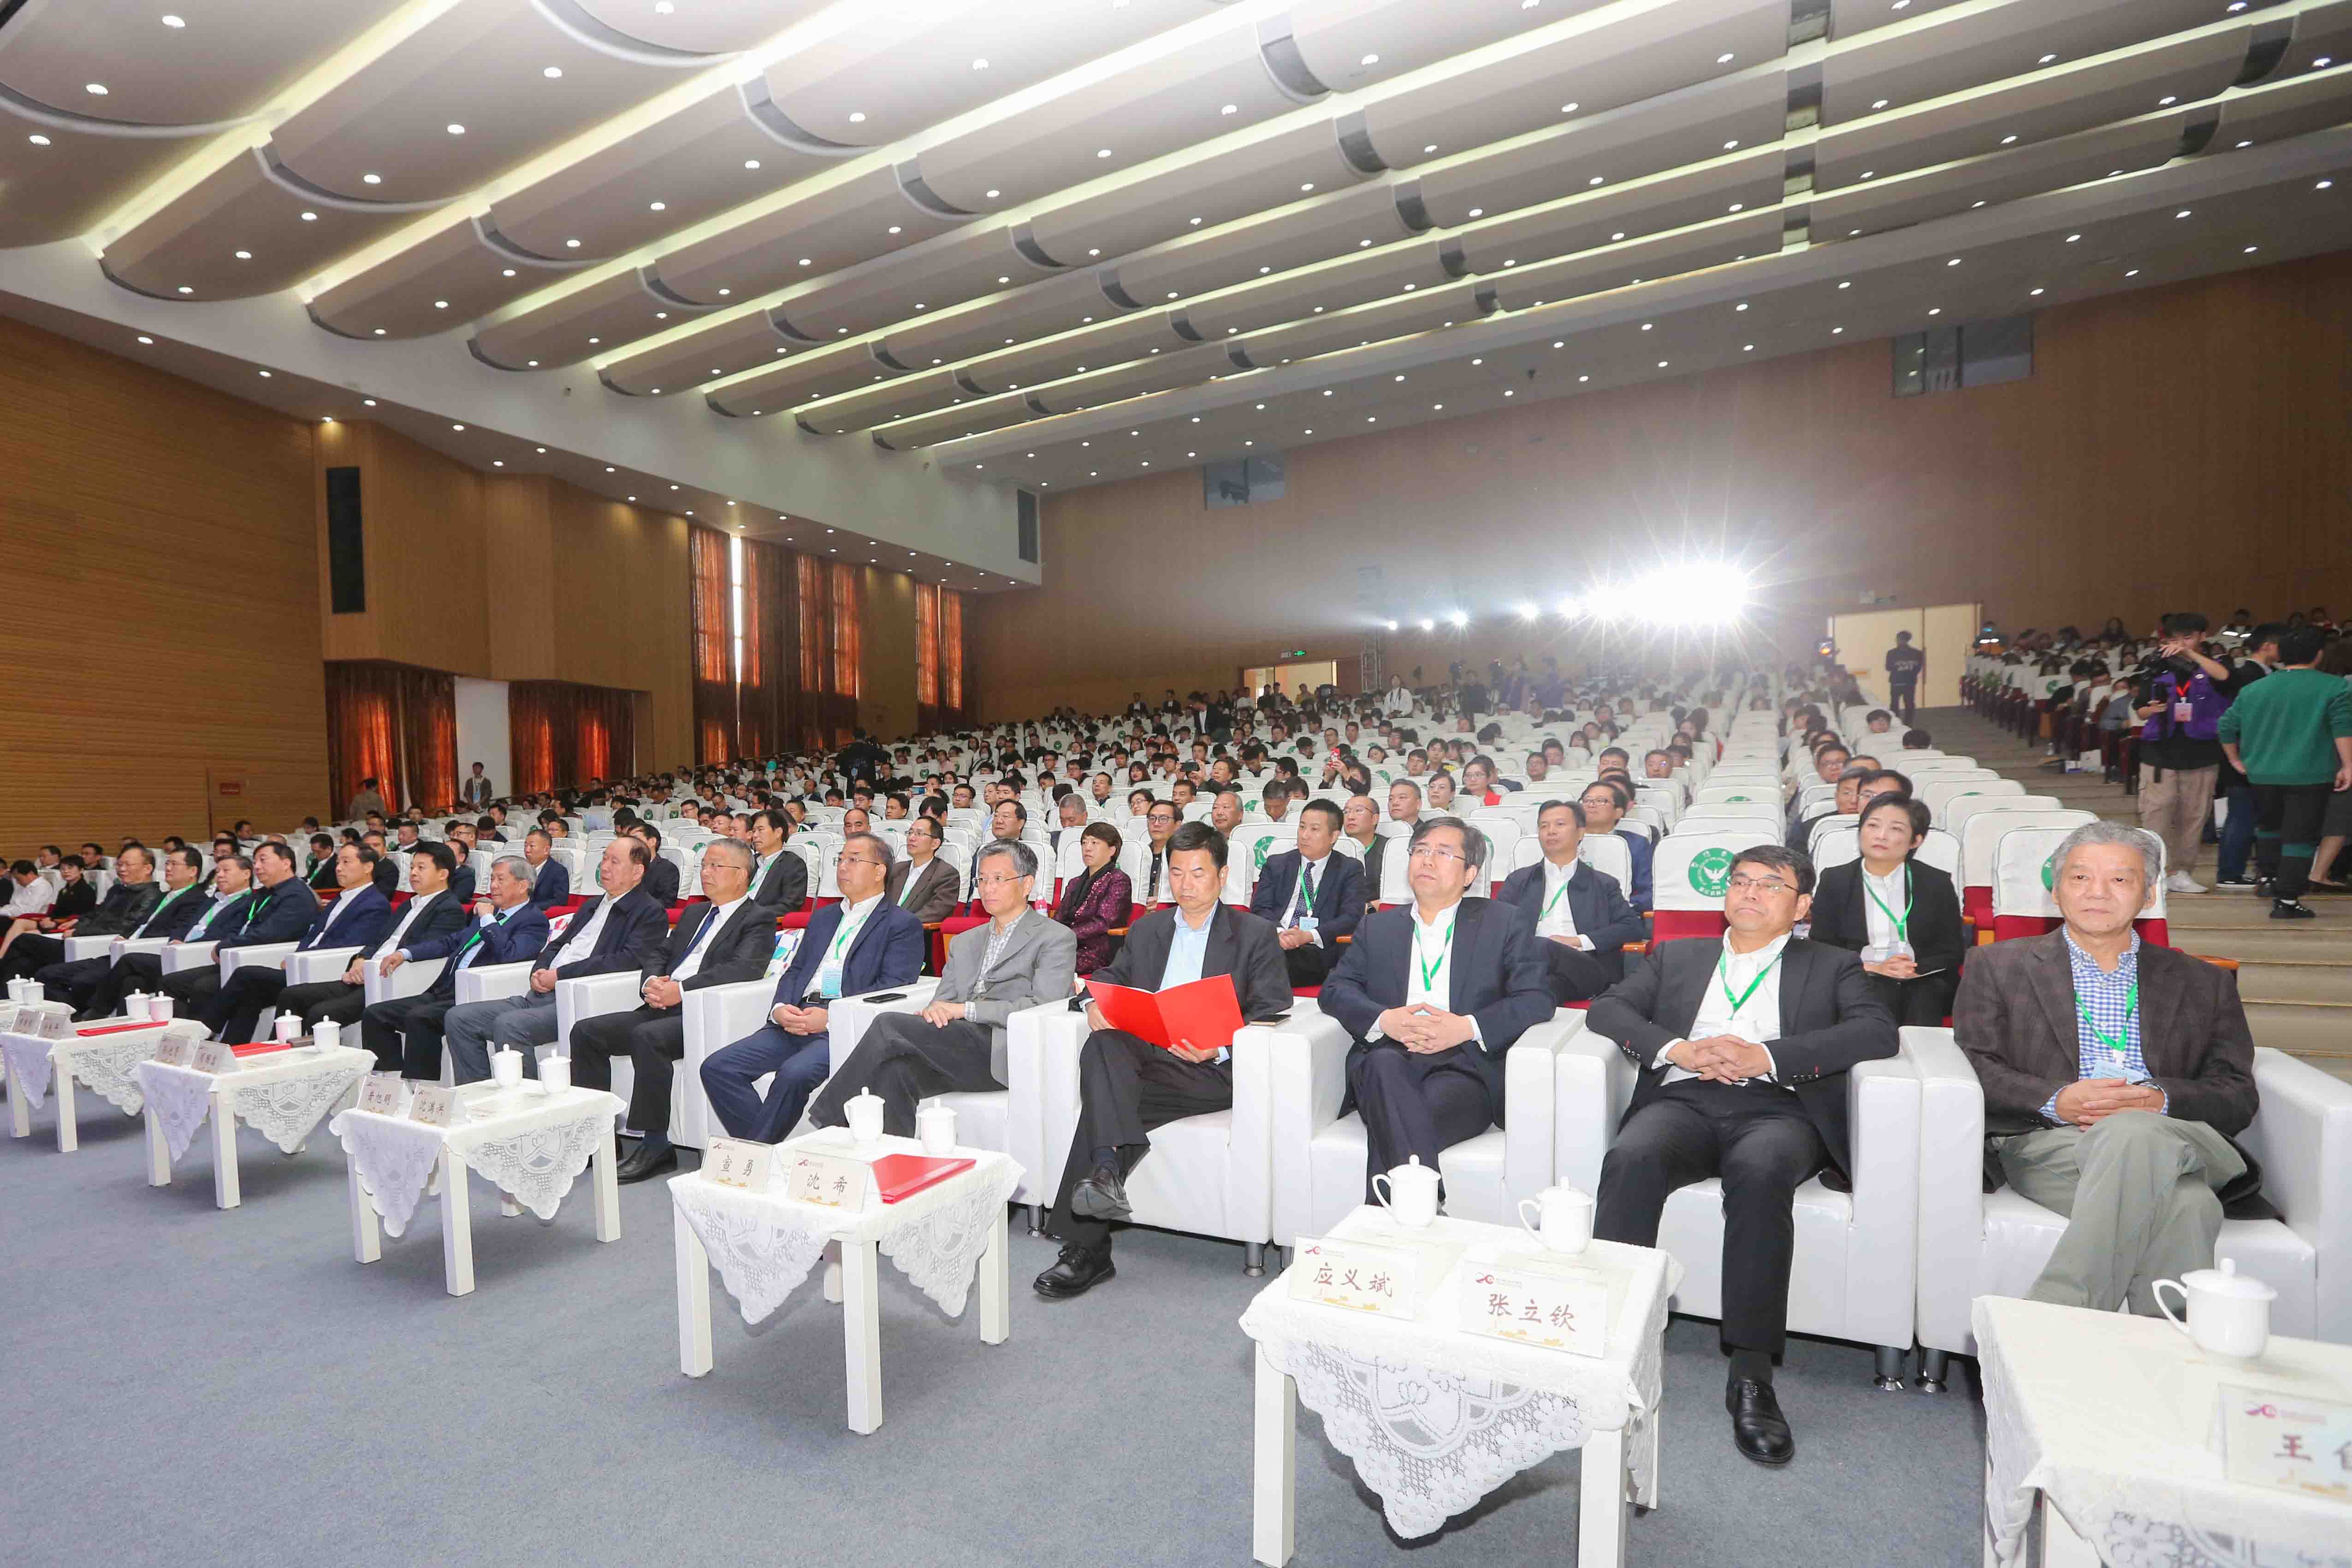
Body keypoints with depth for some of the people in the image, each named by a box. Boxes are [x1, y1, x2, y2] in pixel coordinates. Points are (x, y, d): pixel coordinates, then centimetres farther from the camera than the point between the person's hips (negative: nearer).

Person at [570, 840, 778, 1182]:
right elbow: (660, 954, 22)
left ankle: (655, 1146, -22)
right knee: (586, 1031, -4)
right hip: (663, 1007, 8)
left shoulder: (759, 919, 0)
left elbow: (743, 968, -16)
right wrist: (651, 981, -2)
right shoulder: (694, 913, 26)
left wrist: (681, 989, -22)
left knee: (647, 1036, -32)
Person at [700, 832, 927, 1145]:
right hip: (796, 1022, 7)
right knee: (716, 1067, -11)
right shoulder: (823, 918, 27)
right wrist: (780, 1009, -2)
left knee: (794, 1073, -33)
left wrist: (830, 1016, -17)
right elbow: (795, 971, 21)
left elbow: (893, 987, -8)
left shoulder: (903, 924, 4)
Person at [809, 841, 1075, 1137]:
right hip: (957, 1046, 6)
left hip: (1002, 1053, -6)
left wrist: (964, 1009, -12)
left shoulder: (1057, 938, 6)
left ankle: (828, 1117, -7)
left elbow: (1043, 1007, -8)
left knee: (889, 1023, -19)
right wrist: (932, 1012, -7)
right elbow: (943, 1002, 20)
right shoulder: (964, 942, 28)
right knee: (892, 1072, -27)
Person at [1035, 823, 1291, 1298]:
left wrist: (1219, 1048, -19)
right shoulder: (1146, 930, 24)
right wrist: (1095, 1004, -4)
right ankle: (1106, 1174, -44)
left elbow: (1271, 1013, 0)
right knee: (1103, 1046, -32)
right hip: (1141, 1055, 4)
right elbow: (1110, 979, 22)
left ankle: (1087, 1250, -27)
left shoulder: (1255, 934, 9)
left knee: (1102, 1101, -29)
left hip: (1212, 1070, -4)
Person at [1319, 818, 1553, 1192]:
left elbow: (1537, 998, 4)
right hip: (1387, 1061, 2)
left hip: (1463, 1066, -2)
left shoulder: (1505, 923, 16)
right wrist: (1383, 1020, -9)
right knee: (1386, 1063, -36)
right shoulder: (1377, 927, 23)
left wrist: (1467, 1027, -12)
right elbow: (1335, 990, 13)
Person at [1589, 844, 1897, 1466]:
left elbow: (1877, 1031, 2)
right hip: (1684, 1100, 2)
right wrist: (1677, 1049, -7)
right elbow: (1607, 1008, 13)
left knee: (1762, 1171, -37)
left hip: (1777, 1108, -1)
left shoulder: (1832, 966, 22)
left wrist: (1765, 1056, -11)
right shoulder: (1677, 956, 26)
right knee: (1631, 1161, -32)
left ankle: (1751, 1377, -29)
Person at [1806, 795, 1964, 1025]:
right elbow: (1821, 949, 4)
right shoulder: (1834, 881, 7)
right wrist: (1873, 968, -11)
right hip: (1862, 981, -1)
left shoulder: (1938, 883, 10)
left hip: (1923, 982, 1)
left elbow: (1952, 952, 8)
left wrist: (1917, 969, -13)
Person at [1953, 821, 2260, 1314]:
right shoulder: (1998, 967, 16)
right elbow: (1975, 1071, 6)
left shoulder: (2204, 983, 23)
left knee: (2134, 1133, -37)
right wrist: (2055, 1100, -13)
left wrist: (2161, 1102, -8)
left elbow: (2238, 1097, 13)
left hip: (2179, 1141, 2)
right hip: (2048, 1144, -1)